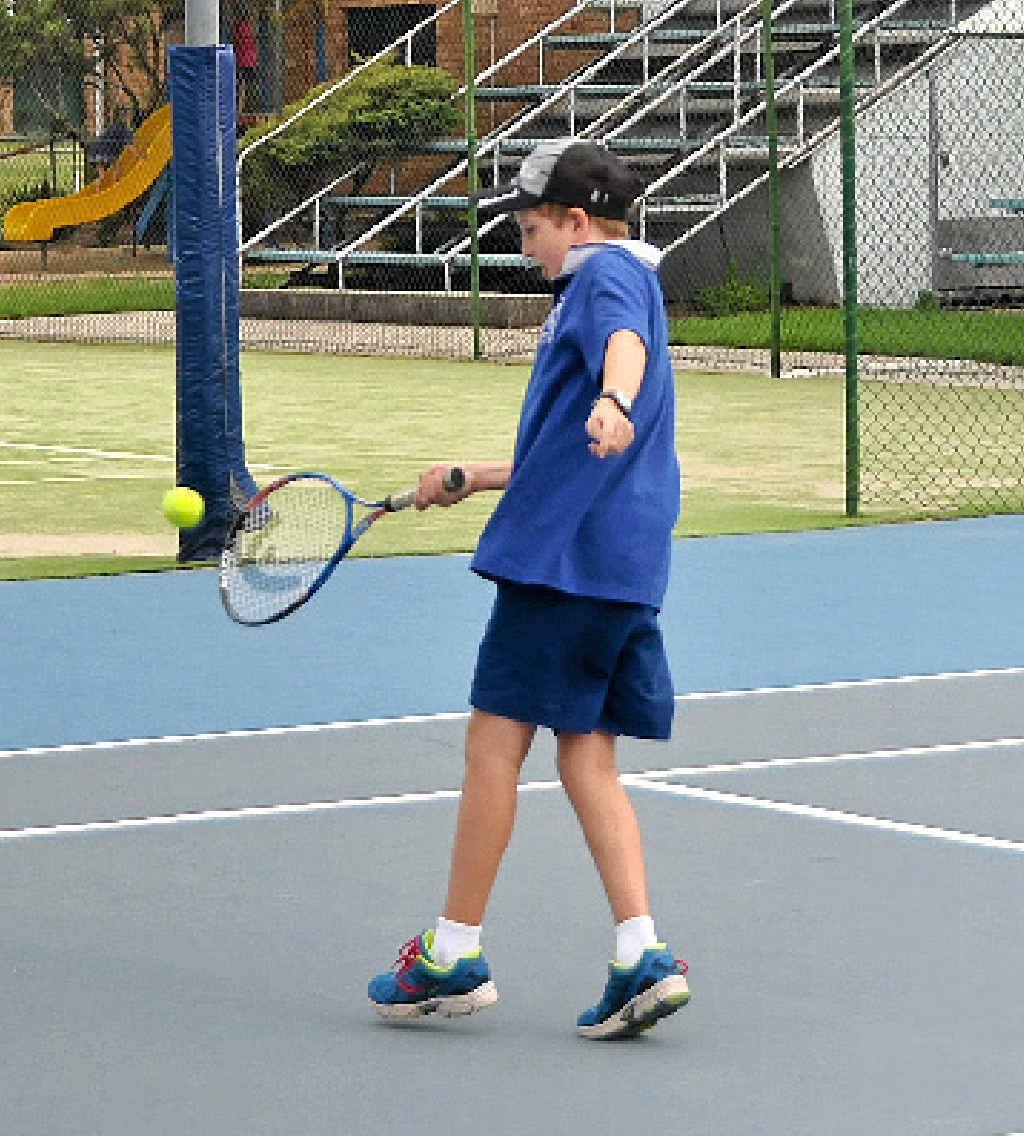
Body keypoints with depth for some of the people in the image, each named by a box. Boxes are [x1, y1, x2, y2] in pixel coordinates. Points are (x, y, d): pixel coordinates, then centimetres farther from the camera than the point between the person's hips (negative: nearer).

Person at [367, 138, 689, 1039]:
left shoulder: (607, 276, -4)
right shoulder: (616, 286, 27)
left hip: (561, 556, -10)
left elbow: (627, 342, -31)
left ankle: (454, 955, 3)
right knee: (587, 761, 6)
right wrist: (471, 479, 43)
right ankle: (642, 957, -5)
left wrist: (613, 401, -51)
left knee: (496, 741, -2)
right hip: (624, 568, 10)